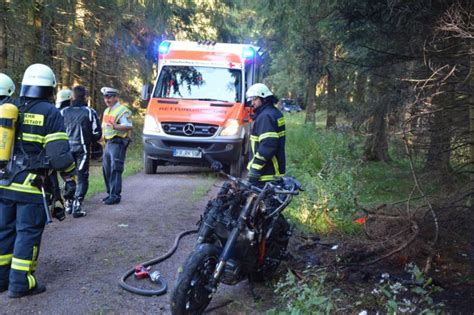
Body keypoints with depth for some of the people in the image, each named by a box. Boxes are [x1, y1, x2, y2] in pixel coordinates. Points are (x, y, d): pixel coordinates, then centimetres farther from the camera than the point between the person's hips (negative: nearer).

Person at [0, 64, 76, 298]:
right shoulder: (50, 113, -7)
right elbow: (59, 152, -12)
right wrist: (69, 177, -1)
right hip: (29, 185, -6)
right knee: (28, 232, 1)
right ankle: (20, 283, 3)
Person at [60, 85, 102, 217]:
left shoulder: (63, 112, 3)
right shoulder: (90, 112, -6)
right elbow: (97, 133, -5)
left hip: (66, 149, 3)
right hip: (82, 149, -3)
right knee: (82, 178, 3)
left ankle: (68, 204, 23)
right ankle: (77, 206, -3)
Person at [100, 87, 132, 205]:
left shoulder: (122, 110, -11)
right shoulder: (107, 111, 19)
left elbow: (129, 126, -23)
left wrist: (115, 127, -36)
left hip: (118, 143, -9)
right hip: (108, 143, 9)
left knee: (115, 170, -10)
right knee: (106, 169, 12)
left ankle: (115, 196, -8)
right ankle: (110, 193, 22)